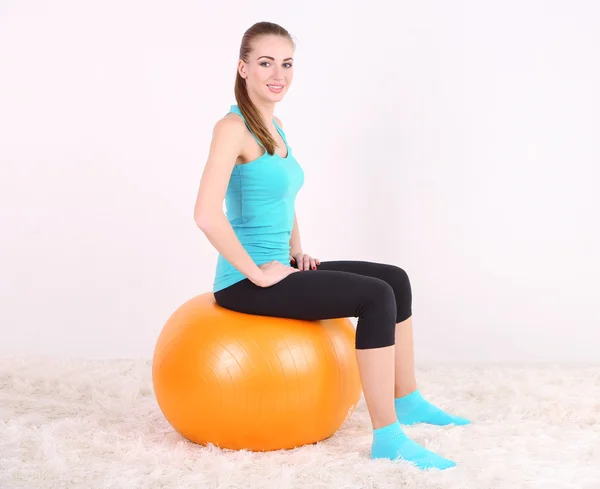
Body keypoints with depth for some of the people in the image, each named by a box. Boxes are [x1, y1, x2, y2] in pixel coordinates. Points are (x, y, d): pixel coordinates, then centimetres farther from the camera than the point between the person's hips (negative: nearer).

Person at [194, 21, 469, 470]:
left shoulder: (275, 126, 13)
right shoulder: (233, 127, -16)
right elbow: (207, 214, -28)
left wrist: (297, 253, 15)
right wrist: (256, 273, -22)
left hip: (277, 269, 9)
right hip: (245, 282, -9)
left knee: (396, 280, 9)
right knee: (376, 296, -19)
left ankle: (407, 400, 20)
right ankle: (387, 438, -15)